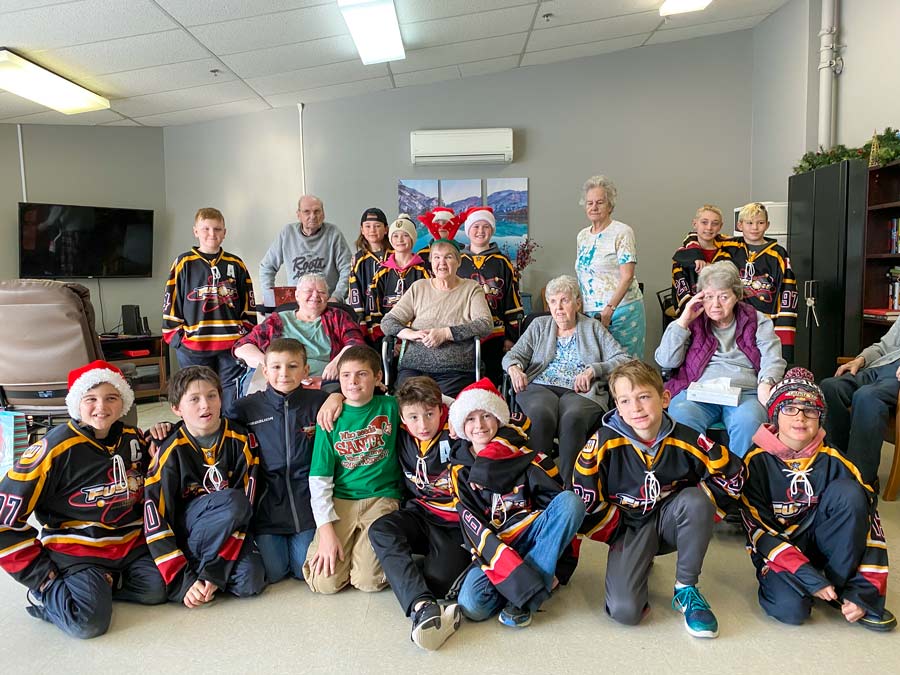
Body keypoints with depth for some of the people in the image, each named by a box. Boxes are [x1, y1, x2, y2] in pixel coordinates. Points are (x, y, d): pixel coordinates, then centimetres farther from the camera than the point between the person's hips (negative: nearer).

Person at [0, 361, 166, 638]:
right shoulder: (56, 448, -14)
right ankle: (48, 593, 4)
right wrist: (41, 577, -9)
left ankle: (101, 584, 4)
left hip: (131, 544, 5)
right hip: (75, 550, -5)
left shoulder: (133, 439, 2)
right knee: (88, 621, -25)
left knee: (159, 588, -18)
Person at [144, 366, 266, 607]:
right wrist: (182, 582, -22)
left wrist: (216, 572, -20)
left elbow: (247, 502, -12)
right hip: (183, 529, -2)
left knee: (251, 583, -26)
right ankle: (192, 567, -14)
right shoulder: (171, 451, -14)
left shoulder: (240, 440, -9)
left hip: (229, 531, 2)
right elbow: (155, 518, -15)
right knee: (232, 501, -33)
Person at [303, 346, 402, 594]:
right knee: (325, 582, -13)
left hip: (381, 497, -1)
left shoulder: (390, 407, 1)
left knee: (369, 581, -16)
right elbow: (319, 478, -1)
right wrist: (326, 529, -10)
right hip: (340, 500, 1)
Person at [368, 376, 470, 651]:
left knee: (438, 577, -33)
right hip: (420, 515, 4)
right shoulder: (402, 435, 2)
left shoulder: (457, 433, -12)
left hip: (457, 524, -4)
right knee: (381, 530, -29)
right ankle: (424, 607, -44)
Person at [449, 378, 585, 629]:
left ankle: (524, 596, -26)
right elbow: (472, 525, -6)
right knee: (471, 606, -31)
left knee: (570, 500, -28)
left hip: (532, 536, 2)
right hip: (493, 546, -1)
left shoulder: (522, 455, 3)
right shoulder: (460, 470, 5)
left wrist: (560, 569, -8)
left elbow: (562, 503, -1)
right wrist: (510, 566, -23)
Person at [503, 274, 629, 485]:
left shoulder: (593, 328, 20)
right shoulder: (539, 325, 25)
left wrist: (593, 370, -7)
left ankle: (569, 487, -32)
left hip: (580, 392, -1)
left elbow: (623, 360, 11)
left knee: (573, 417, -37)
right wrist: (514, 368, -9)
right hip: (539, 387, 1)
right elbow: (514, 355, 16)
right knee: (541, 415, -36)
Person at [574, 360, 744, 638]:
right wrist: (620, 532, -7)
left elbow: (732, 473, -1)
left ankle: (686, 589, -12)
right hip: (628, 528, -1)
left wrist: (697, 516, -6)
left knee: (695, 500, -34)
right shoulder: (605, 442, -18)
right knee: (624, 611, -22)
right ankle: (640, 564, 15)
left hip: (670, 521, 2)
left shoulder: (685, 439, -14)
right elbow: (584, 499, -11)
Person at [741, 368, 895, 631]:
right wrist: (809, 577, -24)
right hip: (778, 550, -4)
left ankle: (845, 588, -12)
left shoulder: (833, 462, -4)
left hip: (821, 544, 4)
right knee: (790, 608, -36)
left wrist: (865, 590, -17)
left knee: (847, 491, -24)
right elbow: (758, 530, -15)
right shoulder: (756, 462, -11)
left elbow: (868, 520, -8)